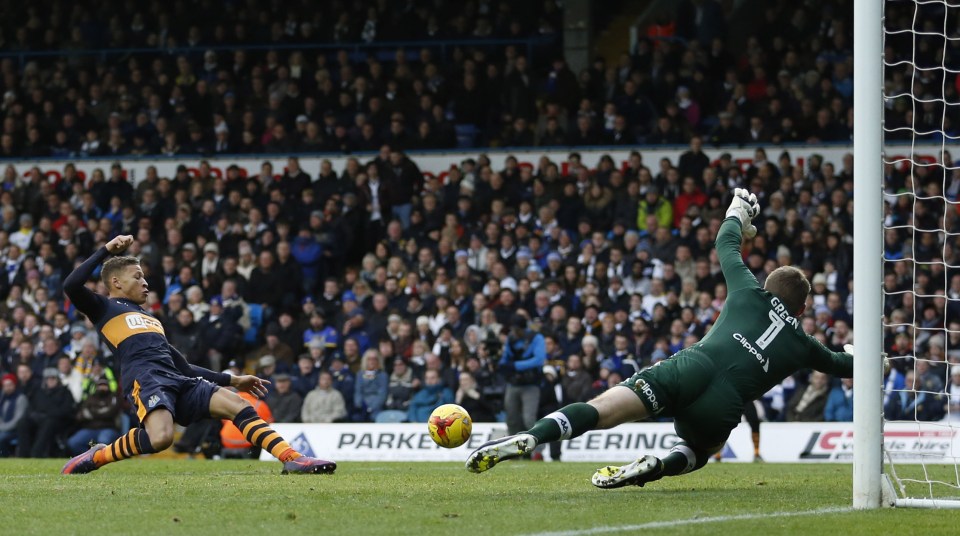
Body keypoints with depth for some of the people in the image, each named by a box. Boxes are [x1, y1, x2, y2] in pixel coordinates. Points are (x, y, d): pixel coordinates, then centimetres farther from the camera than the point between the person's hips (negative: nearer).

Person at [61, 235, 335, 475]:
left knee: (239, 405, -11)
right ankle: (97, 456, -11)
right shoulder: (104, 308, 15)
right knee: (160, 438, -35)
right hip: (145, 379, -8)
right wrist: (106, 250, -1)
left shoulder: (150, 320, 37)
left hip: (178, 381, 8)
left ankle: (292, 459, -19)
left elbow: (184, 367, 37)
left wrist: (233, 380, 33)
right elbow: (71, 286, -5)